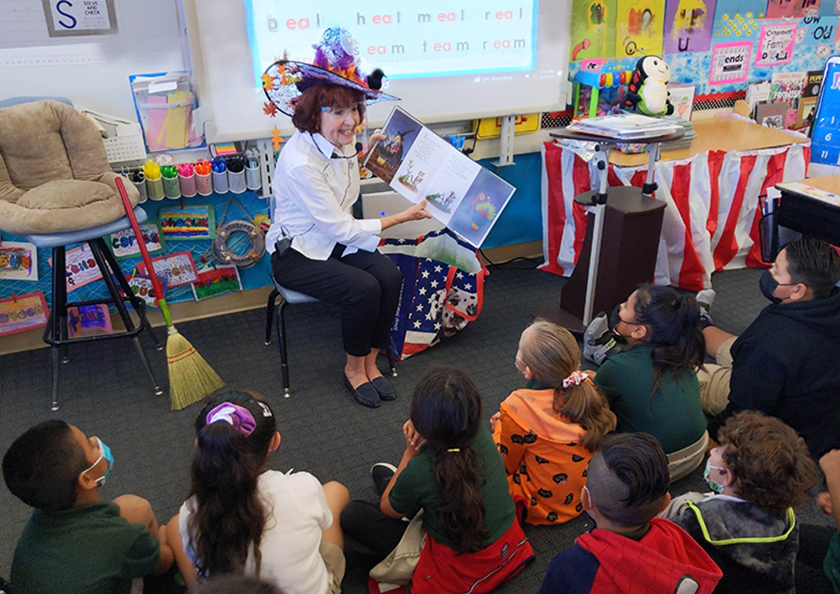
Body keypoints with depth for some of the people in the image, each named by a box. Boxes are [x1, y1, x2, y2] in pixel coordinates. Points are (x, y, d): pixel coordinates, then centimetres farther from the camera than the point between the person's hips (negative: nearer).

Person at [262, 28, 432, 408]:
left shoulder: (341, 143, -2)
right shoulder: (300, 162, -28)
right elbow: (340, 227, -23)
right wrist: (401, 218, -19)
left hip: (335, 241, 8)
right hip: (296, 252, -7)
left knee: (390, 276, -17)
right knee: (364, 288, -28)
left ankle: (370, 362, 1)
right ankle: (353, 368, -1)